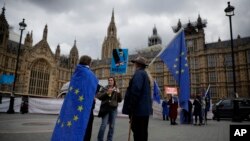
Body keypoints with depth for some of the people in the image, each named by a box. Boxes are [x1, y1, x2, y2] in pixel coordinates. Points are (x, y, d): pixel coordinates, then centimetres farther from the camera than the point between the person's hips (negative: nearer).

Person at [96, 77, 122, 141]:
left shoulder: (116, 90, 8)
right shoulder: (105, 89, 3)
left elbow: (120, 100, 7)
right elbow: (98, 96, -6)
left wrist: (119, 93, -9)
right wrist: (107, 93, -16)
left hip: (114, 109, 3)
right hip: (105, 109, -2)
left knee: (112, 126, 6)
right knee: (103, 125, -8)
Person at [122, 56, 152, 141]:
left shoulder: (138, 74, -10)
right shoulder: (145, 74, 21)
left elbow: (135, 92, -20)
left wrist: (131, 110, -17)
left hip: (139, 109, -10)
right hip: (145, 109, 10)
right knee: (142, 134, 15)